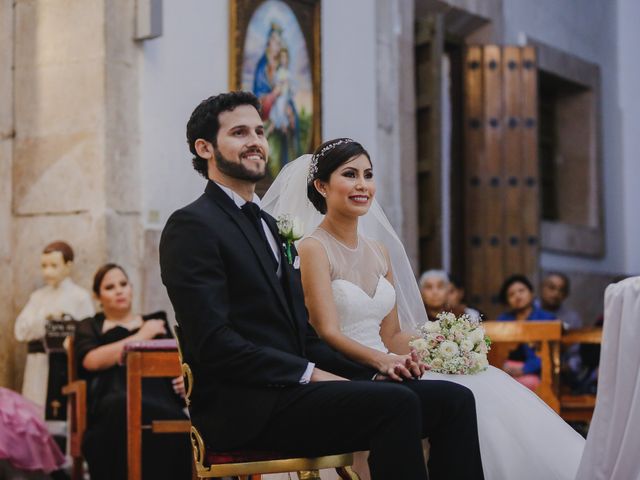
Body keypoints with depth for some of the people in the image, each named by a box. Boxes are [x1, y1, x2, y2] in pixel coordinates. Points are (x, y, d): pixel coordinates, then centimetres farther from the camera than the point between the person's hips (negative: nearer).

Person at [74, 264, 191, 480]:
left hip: (157, 395, 2)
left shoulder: (157, 322, 32)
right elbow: (92, 361, 1)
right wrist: (140, 337, 2)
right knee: (125, 408, -42)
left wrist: (185, 378, 0)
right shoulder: (90, 327, 24)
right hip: (112, 404, -2)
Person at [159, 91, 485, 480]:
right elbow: (213, 342, -15)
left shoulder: (272, 228, 23)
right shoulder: (192, 226, -4)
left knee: (453, 400, -9)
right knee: (396, 403, -29)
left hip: (291, 391, 8)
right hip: (248, 408, -8)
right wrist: (312, 375, -17)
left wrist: (375, 370, 2)